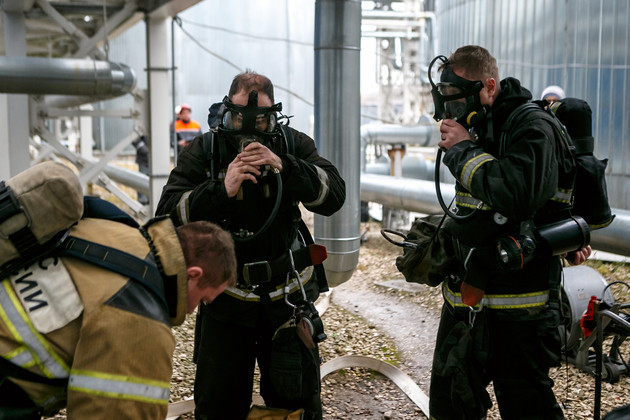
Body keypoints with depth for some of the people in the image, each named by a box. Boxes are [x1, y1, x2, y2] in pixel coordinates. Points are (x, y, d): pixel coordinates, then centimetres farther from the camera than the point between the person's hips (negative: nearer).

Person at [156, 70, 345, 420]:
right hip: (227, 297, 0)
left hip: (288, 296, 1)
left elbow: (333, 196, -16)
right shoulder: (203, 151, -6)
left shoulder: (294, 145, -3)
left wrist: (283, 166, -30)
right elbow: (168, 215, -15)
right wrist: (221, 189, -30)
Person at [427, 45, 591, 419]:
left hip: (517, 307, -8)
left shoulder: (532, 128, -13)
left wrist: (464, 150, -19)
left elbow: (517, 196, -31)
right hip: (465, 299, 8)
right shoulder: (476, 129, 12)